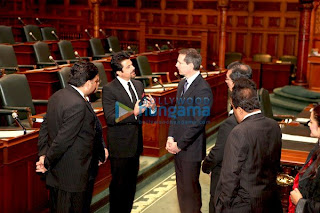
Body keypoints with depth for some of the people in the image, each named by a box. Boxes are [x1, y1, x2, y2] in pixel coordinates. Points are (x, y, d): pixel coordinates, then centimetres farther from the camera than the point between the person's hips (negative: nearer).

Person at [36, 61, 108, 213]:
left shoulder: (57, 96, 7)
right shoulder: (78, 105, -24)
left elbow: (44, 127, 11)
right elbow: (64, 139, -23)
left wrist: (43, 154, 6)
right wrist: (47, 162, -12)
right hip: (72, 174, -10)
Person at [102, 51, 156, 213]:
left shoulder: (138, 85, 8)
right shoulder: (109, 89, -14)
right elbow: (110, 118, -20)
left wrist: (151, 107, -8)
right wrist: (133, 113, -30)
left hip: (135, 143, 7)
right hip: (120, 146, -7)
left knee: (131, 183, 18)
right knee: (119, 184, 3)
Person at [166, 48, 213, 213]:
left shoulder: (203, 89, -19)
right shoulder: (182, 84, 9)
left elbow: (198, 122, -20)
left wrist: (179, 144, -15)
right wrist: (171, 137, 3)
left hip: (191, 149, -8)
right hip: (178, 146, 8)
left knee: (190, 187, 4)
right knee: (181, 185, 18)